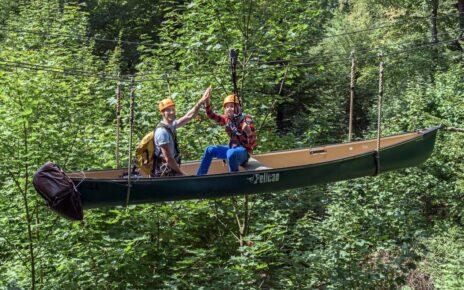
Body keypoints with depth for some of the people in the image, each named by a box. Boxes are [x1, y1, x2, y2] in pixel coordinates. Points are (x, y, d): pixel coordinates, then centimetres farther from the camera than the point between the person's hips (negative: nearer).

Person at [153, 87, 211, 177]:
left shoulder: (172, 125, 7)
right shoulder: (162, 131, -19)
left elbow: (189, 116, 13)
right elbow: (168, 158, -20)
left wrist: (201, 101, 5)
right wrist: (181, 173, -12)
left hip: (171, 170, 9)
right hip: (165, 174, -9)